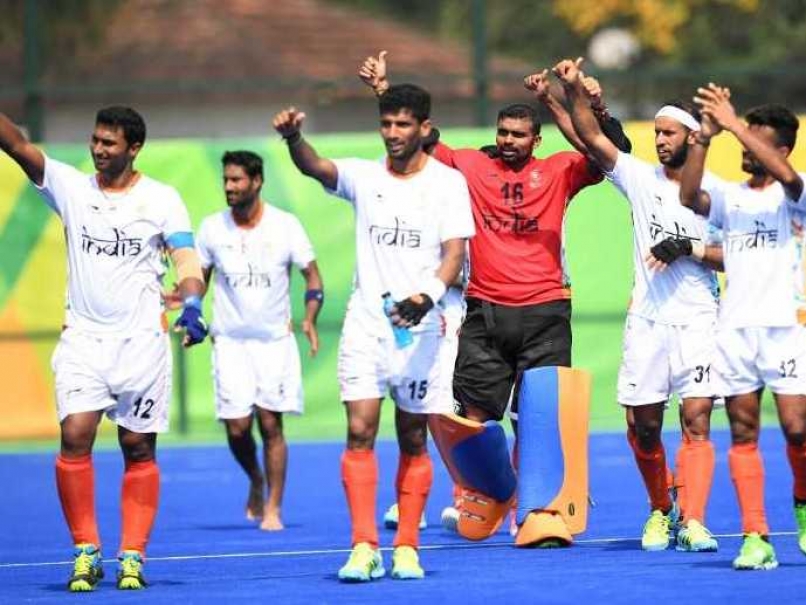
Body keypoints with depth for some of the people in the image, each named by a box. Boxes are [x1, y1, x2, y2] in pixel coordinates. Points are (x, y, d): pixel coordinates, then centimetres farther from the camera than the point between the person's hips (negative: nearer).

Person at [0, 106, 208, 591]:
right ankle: (86, 552, -4)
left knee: (139, 449, 2)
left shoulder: (162, 199, 1)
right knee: (75, 437, -13)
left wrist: (192, 304, -25)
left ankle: (133, 556, 9)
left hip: (142, 341, -1)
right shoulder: (70, 187, 5)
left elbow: (188, 261, -6)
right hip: (82, 337, 1)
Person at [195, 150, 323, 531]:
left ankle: (273, 509, 5)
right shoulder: (212, 228, 1)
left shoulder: (285, 225, -4)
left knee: (271, 424, -5)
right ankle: (255, 482, 25)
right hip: (230, 340, 1)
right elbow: (199, 278, 12)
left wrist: (309, 319, -13)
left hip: (275, 340, -1)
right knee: (237, 428, -6)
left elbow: (312, 276, 2)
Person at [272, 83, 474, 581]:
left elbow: (455, 252, -9)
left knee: (413, 440, 4)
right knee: (360, 432, -9)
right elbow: (316, 167, -13)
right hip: (364, 324, 1)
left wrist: (428, 296, -27)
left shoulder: (447, 182, 0)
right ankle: (364, 547, -10)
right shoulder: (364, 177, 6)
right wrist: (294, 138, -35)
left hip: (419, 330, -1)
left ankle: (407, 547, 11)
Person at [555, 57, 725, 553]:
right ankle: (660, 510, 23)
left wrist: (690, 248, -14)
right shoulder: (641, 178, 7)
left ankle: (693, 522, -17)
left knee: (697, 419, -12)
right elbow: (592, 138, -1)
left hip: (698, 323, -2)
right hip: (647, 322, 2)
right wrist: (575, 91, -13)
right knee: (644, 425, 3)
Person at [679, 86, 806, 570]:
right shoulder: (730, 197, 13)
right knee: (743, 432, -2)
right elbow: (690, 197, -6)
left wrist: (733, 124, -24)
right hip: (735, 326, 3)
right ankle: (756, 538, -3)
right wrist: (706, 136, -16)